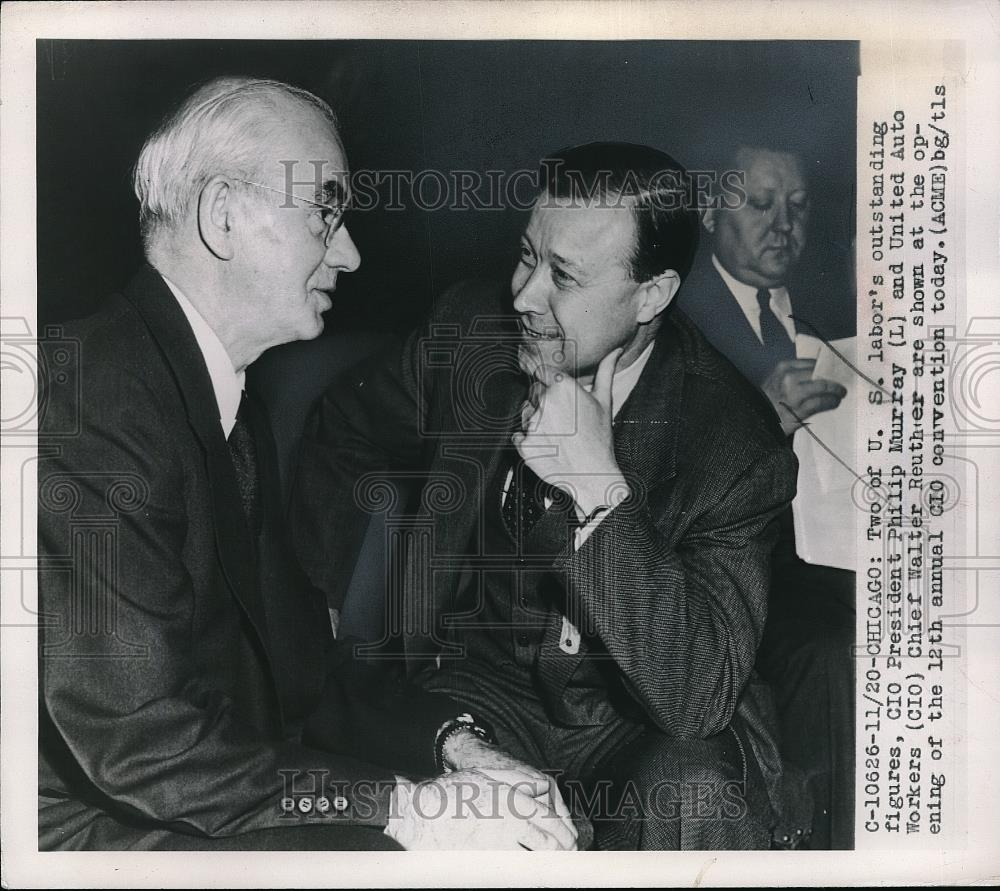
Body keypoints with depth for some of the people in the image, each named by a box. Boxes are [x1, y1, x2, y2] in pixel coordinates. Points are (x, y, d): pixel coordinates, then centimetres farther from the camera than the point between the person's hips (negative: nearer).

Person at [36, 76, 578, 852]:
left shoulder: (237, 412, 8)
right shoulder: (87, 402, -21)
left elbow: (294, 648, 9)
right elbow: (137, 744, -23)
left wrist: (450, 737, -3)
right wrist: (402, 804, -21)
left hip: (229, 795, 8)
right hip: (103, 828, -7)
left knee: (531, 833, -1)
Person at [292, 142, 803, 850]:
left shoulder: (737, 439, -18)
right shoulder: (473, 326, -7)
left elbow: (699, 695, -26)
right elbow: (340, 433, 11)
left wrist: (599, 486, -33)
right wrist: (355, 599, 4)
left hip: (636, 721, -1)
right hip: (479, 689, 2)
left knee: (694, 800, -32)